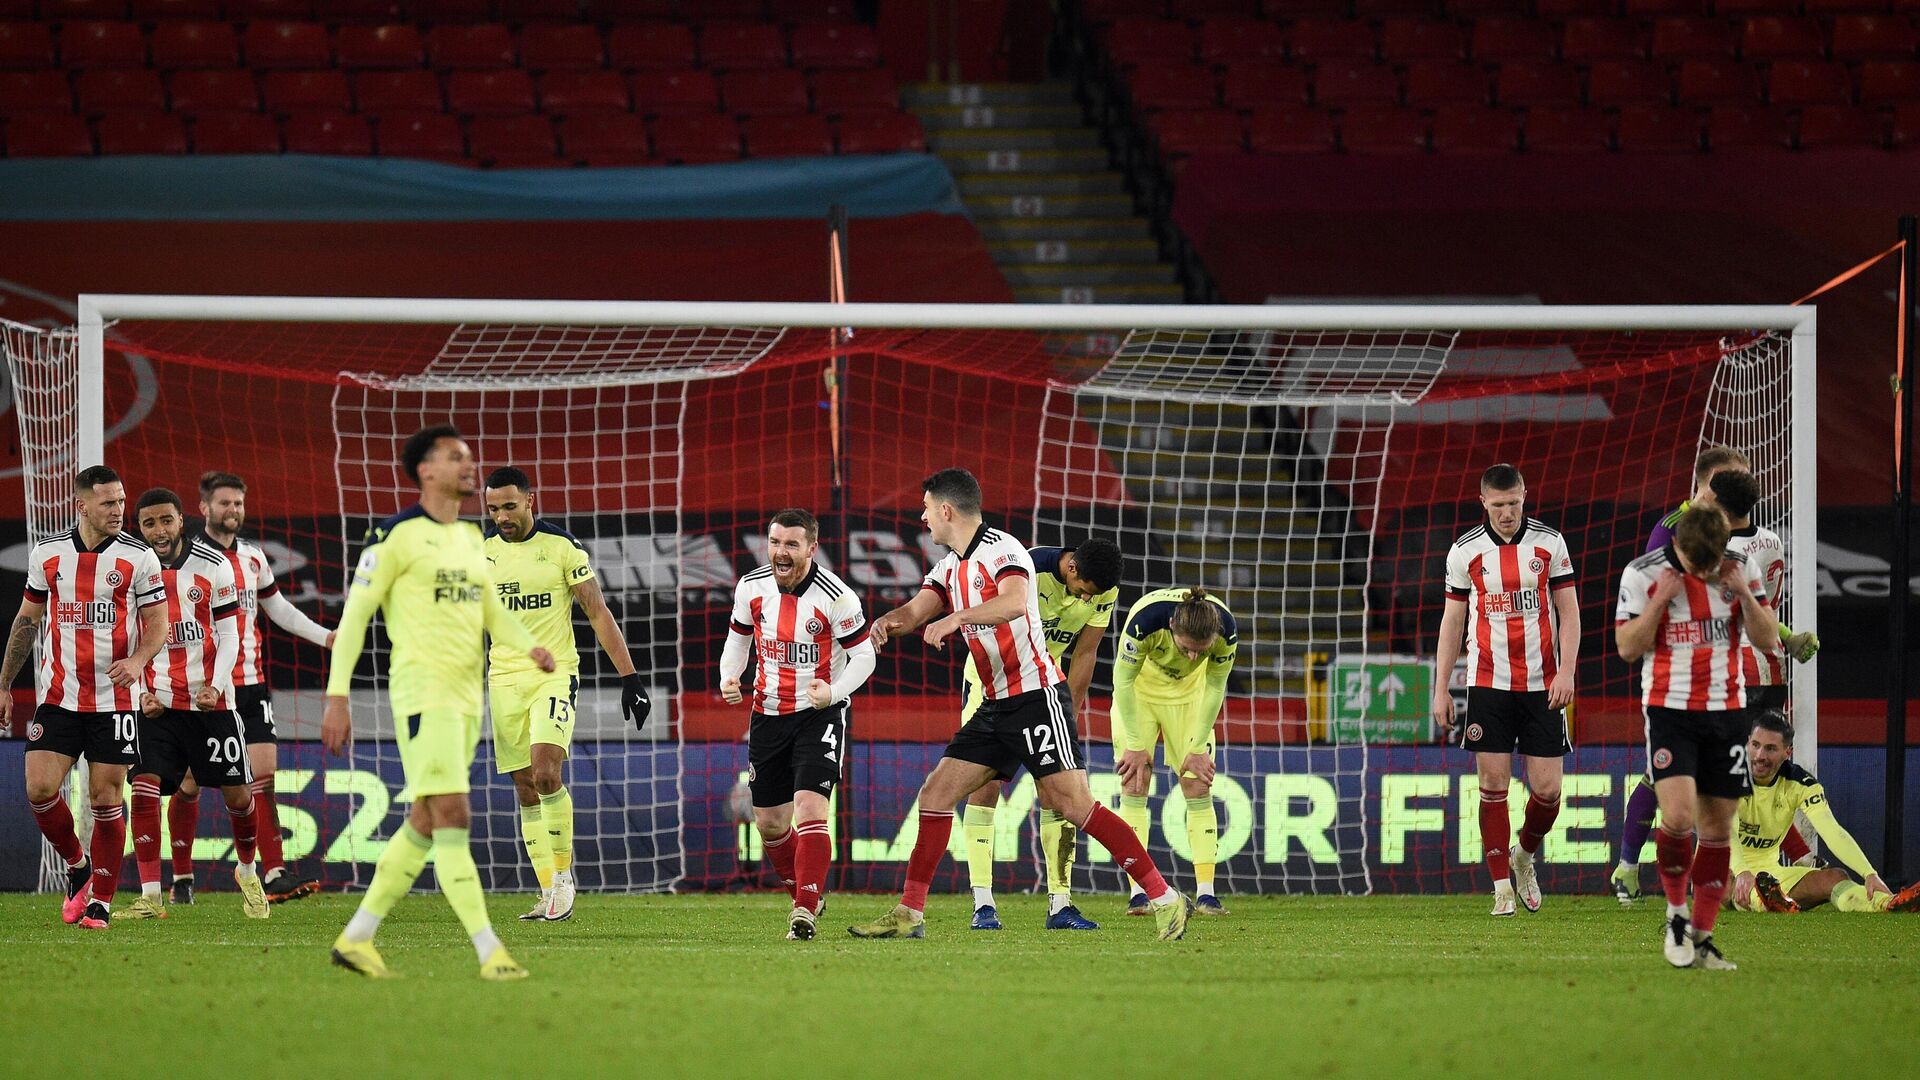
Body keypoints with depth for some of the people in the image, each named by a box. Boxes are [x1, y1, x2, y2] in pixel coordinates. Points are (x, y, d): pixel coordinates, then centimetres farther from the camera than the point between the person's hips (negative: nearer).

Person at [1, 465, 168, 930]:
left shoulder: (138, 557, -3)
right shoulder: (47, 554, 3)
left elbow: (157, 622, 0)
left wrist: (138, 659, -21)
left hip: (115, 697, -2)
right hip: (58, 696, 2)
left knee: (106, 799, -2)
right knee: (39, 789, -9)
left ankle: (101, 900, 9)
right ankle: (78, 867, 16)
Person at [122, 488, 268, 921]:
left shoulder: (213, 565, -2)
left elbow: (229, 636, -1)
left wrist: (215, 687, -15)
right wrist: (140, 693, -6)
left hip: (210, 701, -1)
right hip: (157, 702, 1)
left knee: (237, 794, 5)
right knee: (144, 789, -15)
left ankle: (247, 871, 33)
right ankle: (150, 897, -12)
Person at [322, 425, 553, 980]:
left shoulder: (471, 538, 16)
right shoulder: (395, 535, -7)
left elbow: (491, 609, 20)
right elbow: (354, 614, -6)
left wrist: (530, 647, -2)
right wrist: (337, 697, -11)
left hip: (467, 695, 9)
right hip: (423, 692, -9)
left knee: (424, 825, 11)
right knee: (452, 817, -13)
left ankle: (357, 938, 20)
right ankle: (490, 953, -17)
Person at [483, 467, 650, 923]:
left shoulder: (561, 547, -5)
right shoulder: (482, 552, 6)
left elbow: (599, 615, -2)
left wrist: (629, 676, -6)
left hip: (555, 676, -4)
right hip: (505, 679, 4)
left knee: (546, 774, -21)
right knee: (526, 790, 3)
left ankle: (563, 873, -5)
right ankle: (550, 896, 7)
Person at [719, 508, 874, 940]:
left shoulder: (835, 597, -17)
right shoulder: (751, 588, -3)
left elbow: (863, 655, -10)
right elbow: (739, 637, 14)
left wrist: (833, 692, -26)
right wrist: (729, 677, -5)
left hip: (821, 713, -5)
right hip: (768, 713, 5)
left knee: (809, 806, -21)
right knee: (770, 822, 9)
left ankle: (806, 911, -19)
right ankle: (808, 893, 32)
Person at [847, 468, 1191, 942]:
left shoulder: (1001, 549, -12)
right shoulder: (950, 567, 16)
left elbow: (1014, 602, -31)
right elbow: (916, 611, 7)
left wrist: (956, 618, -40)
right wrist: (888, 620, -15)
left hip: (1036, 695, -9)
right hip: (995, 707, 9)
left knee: (1073, 803, -15)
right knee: (935, 793, 3)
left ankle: (1165, 898, -11)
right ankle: (909, 913, 7)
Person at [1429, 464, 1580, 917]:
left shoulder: (1549, 543, 1)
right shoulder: (1465, 551, 2)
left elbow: (1569, 611, 3)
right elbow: (1452, 620, 9)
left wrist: (1567, 671, -10)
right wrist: (1440, 689, 5)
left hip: (1542, 684, 0)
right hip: (1488, 683, 0)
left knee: (1547, 789, -3)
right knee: (1493, 785, -6)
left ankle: (1525, 855, 26)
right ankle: (1502, 888, 2)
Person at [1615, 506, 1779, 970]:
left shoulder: (1740, 569, 0)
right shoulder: (1642, 574, -8)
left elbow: (1768, 640, 2)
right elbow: (1627, 648, -7)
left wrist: (1744, 593, -13)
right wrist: (1661, 600, -19)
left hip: (1726, 709, 3)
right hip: (1669, 709, -3)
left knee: (1717, 827, 4)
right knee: (1679, 815, -20)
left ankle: (1701, 936, 12)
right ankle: (1677, 914, 3)